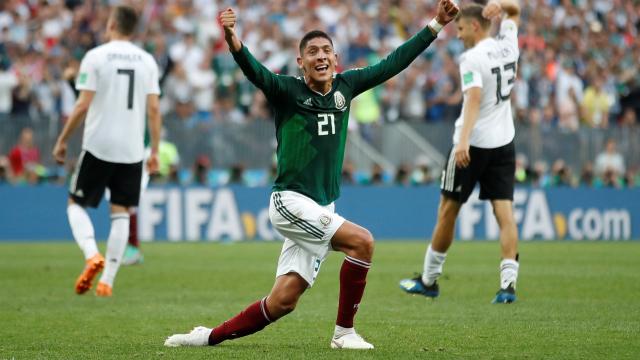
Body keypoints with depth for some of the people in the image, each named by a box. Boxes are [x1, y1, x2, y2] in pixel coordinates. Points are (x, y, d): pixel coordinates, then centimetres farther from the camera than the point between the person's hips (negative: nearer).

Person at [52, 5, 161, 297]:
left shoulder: (96, 56, -6)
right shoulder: (147, 61, 5)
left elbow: (83, 105, -9)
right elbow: (154, 110, 3)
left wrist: (62, 141, 0)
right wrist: (155, 151, 9)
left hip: (98, 146, -3)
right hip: (132, 149, 3)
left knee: (76, 204, 10)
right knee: (121, 212, 7)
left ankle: (92, 255, -15)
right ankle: (107, 280, 2)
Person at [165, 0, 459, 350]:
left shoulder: (344, 87, 9)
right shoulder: (287, 90, -7)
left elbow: (392, 63, 14)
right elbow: (255, 71, -26)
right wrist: (233, 42, -47)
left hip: (322, 210, 6)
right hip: (291, 202, -6)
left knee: (282, 301, 2)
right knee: (362, 241, -20)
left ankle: (209, 336, 16)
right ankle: (343, 332, -8)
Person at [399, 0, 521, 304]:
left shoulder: (472, 58, -13)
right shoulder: (508, 45, 7)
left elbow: (474, 98, -27)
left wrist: (463, 140, -36)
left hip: (473, 144, -6)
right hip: (504, 142, 6)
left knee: (448, 210, 7)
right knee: (504, 213, -1)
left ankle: (429, 280, 18)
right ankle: (508, 282, -14)